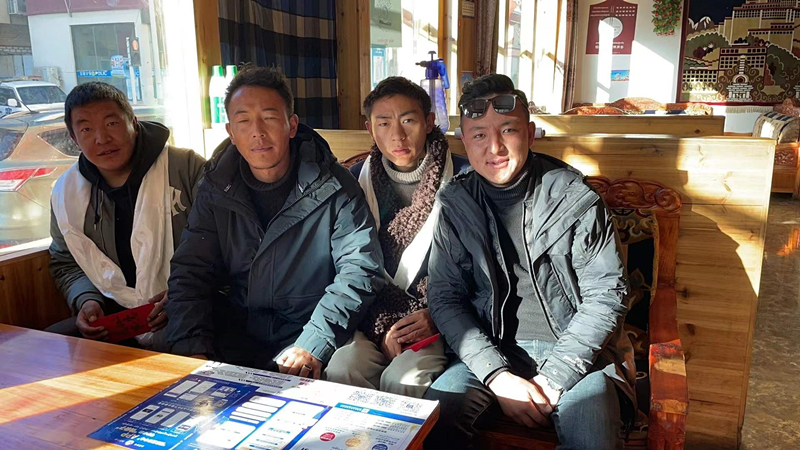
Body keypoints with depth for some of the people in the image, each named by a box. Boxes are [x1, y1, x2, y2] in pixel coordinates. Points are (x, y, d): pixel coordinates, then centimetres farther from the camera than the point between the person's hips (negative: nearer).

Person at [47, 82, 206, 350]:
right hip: (117, 316, 6)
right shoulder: (66, 193, 9)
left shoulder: (187, 168, -7)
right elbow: (65, 264, 23)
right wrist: (86, 300, 2)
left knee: (168, 347, -35)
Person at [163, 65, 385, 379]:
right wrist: (192, 349, -12)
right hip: (236, 335, 4)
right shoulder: (216, 190, 5)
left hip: (305, 336, -4)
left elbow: (360, 269, -14)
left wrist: (313, 343, -25)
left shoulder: (332, 187, -8)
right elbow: (190, 273, 3)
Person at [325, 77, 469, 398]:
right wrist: (381, 327, -8)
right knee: (342, 368, -24)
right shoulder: (355, 180, 5)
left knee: (403, 379, -27)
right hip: (373, 318, 2)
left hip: (439, 324, -2)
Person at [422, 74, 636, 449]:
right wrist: (496, 375, -15)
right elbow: (445, 298, -2)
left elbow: (606, 293, -5)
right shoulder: (457, 206, 0)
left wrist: (554, 378, -13)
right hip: (491, 351, 2)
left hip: (576, 351, -1)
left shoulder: (574, 197, -5)